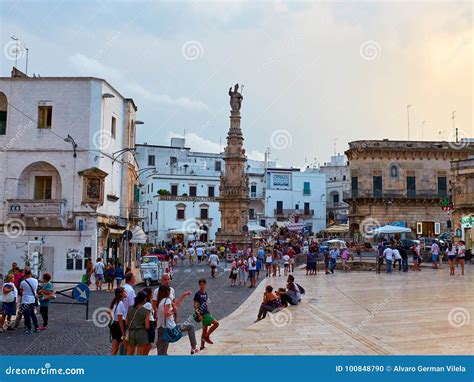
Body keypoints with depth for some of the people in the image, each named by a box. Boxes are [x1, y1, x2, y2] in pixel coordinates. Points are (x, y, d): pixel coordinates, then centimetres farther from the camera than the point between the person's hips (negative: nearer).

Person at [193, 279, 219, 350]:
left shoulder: (205, 293, 11)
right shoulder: (197, 294, -12)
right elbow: (195, 305, -13)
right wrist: (199, 315, -19)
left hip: (207, 313, 8)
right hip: (203, 314, -8)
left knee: (205, 331, 12)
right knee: (216, 323, -16)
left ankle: (202, 346, 20)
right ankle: (207, 337, -4)